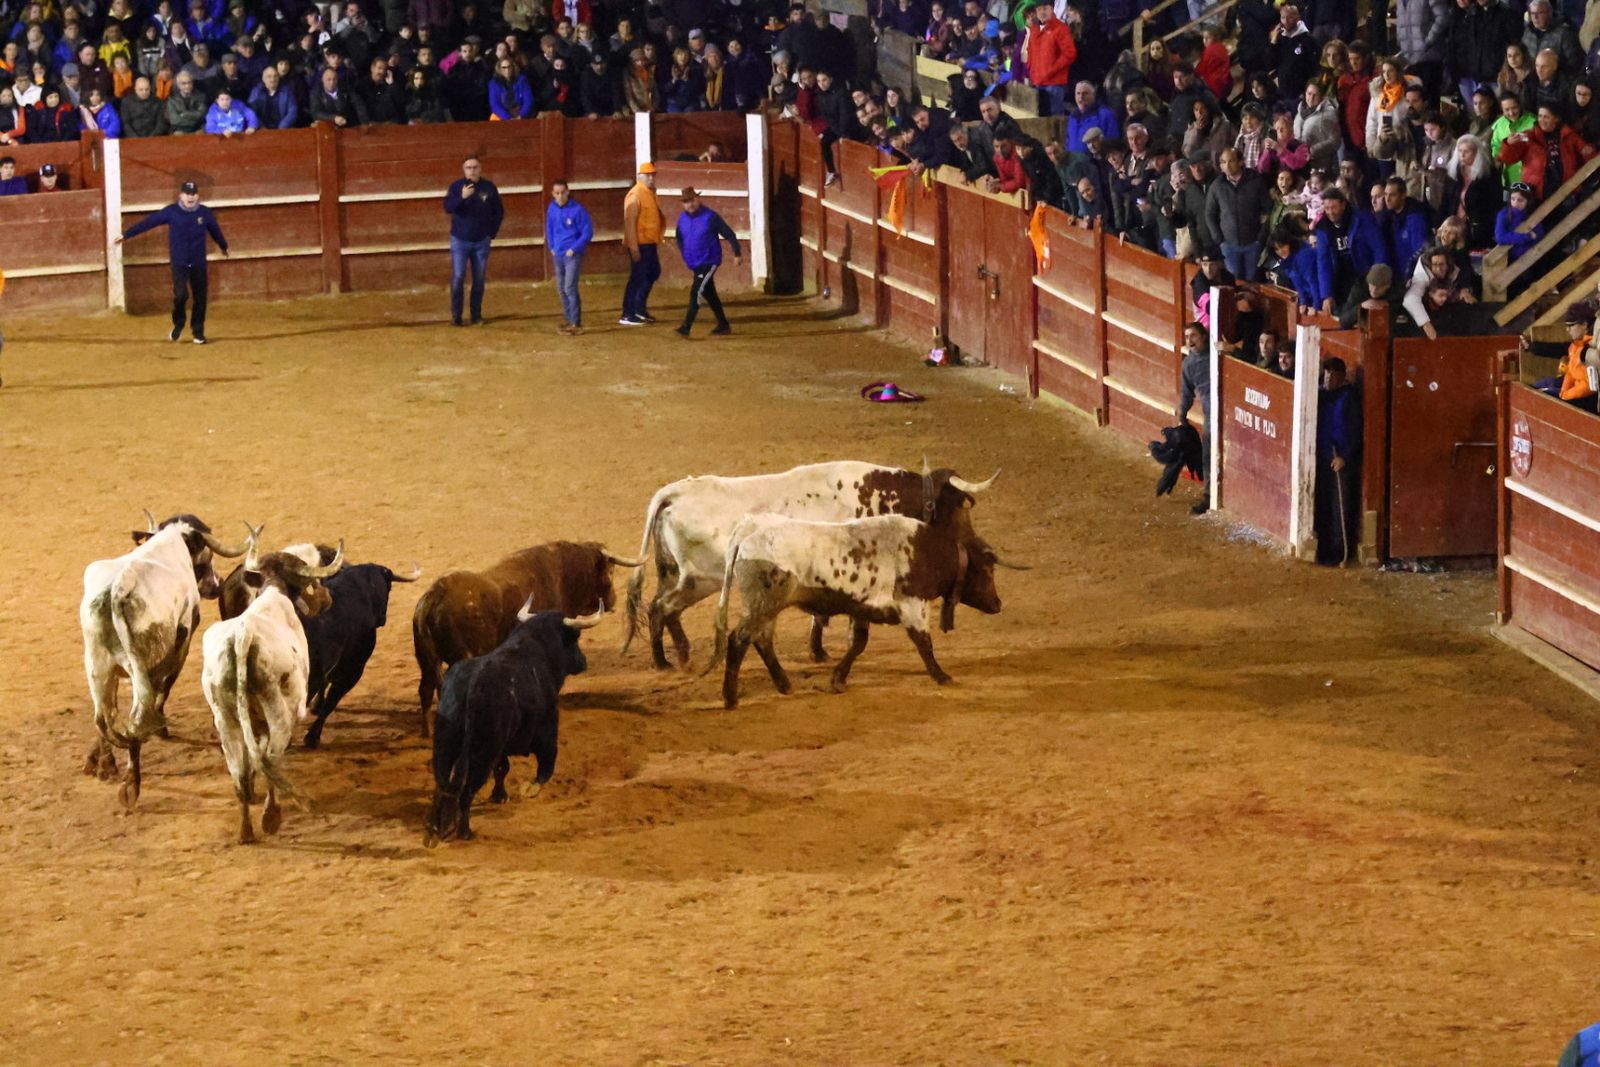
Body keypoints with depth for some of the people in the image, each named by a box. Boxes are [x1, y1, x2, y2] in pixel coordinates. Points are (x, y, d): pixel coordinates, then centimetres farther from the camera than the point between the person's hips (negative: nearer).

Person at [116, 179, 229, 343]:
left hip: (199, 263, 2)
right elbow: (148, 222, -4)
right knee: (181, 294, -18)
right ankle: (178, 324, 9)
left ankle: (198, 331, 21)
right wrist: (126, 234, -4)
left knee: (200, 298, 4)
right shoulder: (171, 212, -6)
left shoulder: (205, 213, 0)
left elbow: (215, 230, 19)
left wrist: (224, 246, 36)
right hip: (179, 262, -2)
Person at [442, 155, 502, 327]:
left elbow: (499, 212, 9)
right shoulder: (457, 186, -6)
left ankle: (477, 315, 15)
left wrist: (491, 232, 4)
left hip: (481, 242, 2)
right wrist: (462, 197, -37)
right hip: (460, 241, -2)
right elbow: (448, 208, -20)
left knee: (479, 280, 6)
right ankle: (456, 315, 3)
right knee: (457, 278, -4)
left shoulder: (489, 187, -1)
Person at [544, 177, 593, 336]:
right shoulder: (552, 209, 1)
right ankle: (568, 319, 26)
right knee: (561, 288, 13)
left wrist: (574, 249, -13)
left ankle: (576, 323, -11)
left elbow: (587, 233, -10)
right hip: (557, 255, 6)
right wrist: (551, 247, 8)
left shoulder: (577, 210, -15)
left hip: (573, 254, -6)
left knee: (570, 287, -13)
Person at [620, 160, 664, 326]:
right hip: (639, 243, -10)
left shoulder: (650, 193, 12)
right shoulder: (636, 195, -17)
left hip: (650, 242, 10)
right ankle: (627, 316, 0)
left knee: (654, 272, 19)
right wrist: (634, 247, -25)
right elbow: (629, 222, -22)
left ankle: (640, 308, 29)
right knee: (637, 277, -6)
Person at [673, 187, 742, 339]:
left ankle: (686, 328, -19)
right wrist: (685, 257, 17)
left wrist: (737, 254, -3)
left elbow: (728, 234, -7)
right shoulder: (682, 219, 4)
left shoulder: (710, 217, -13)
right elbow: (680, 239, 21)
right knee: (709, 294, 15)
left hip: (709, 262, -7)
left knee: (696, 292, -16)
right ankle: (723, 325, 27)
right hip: (694, 264, 7)